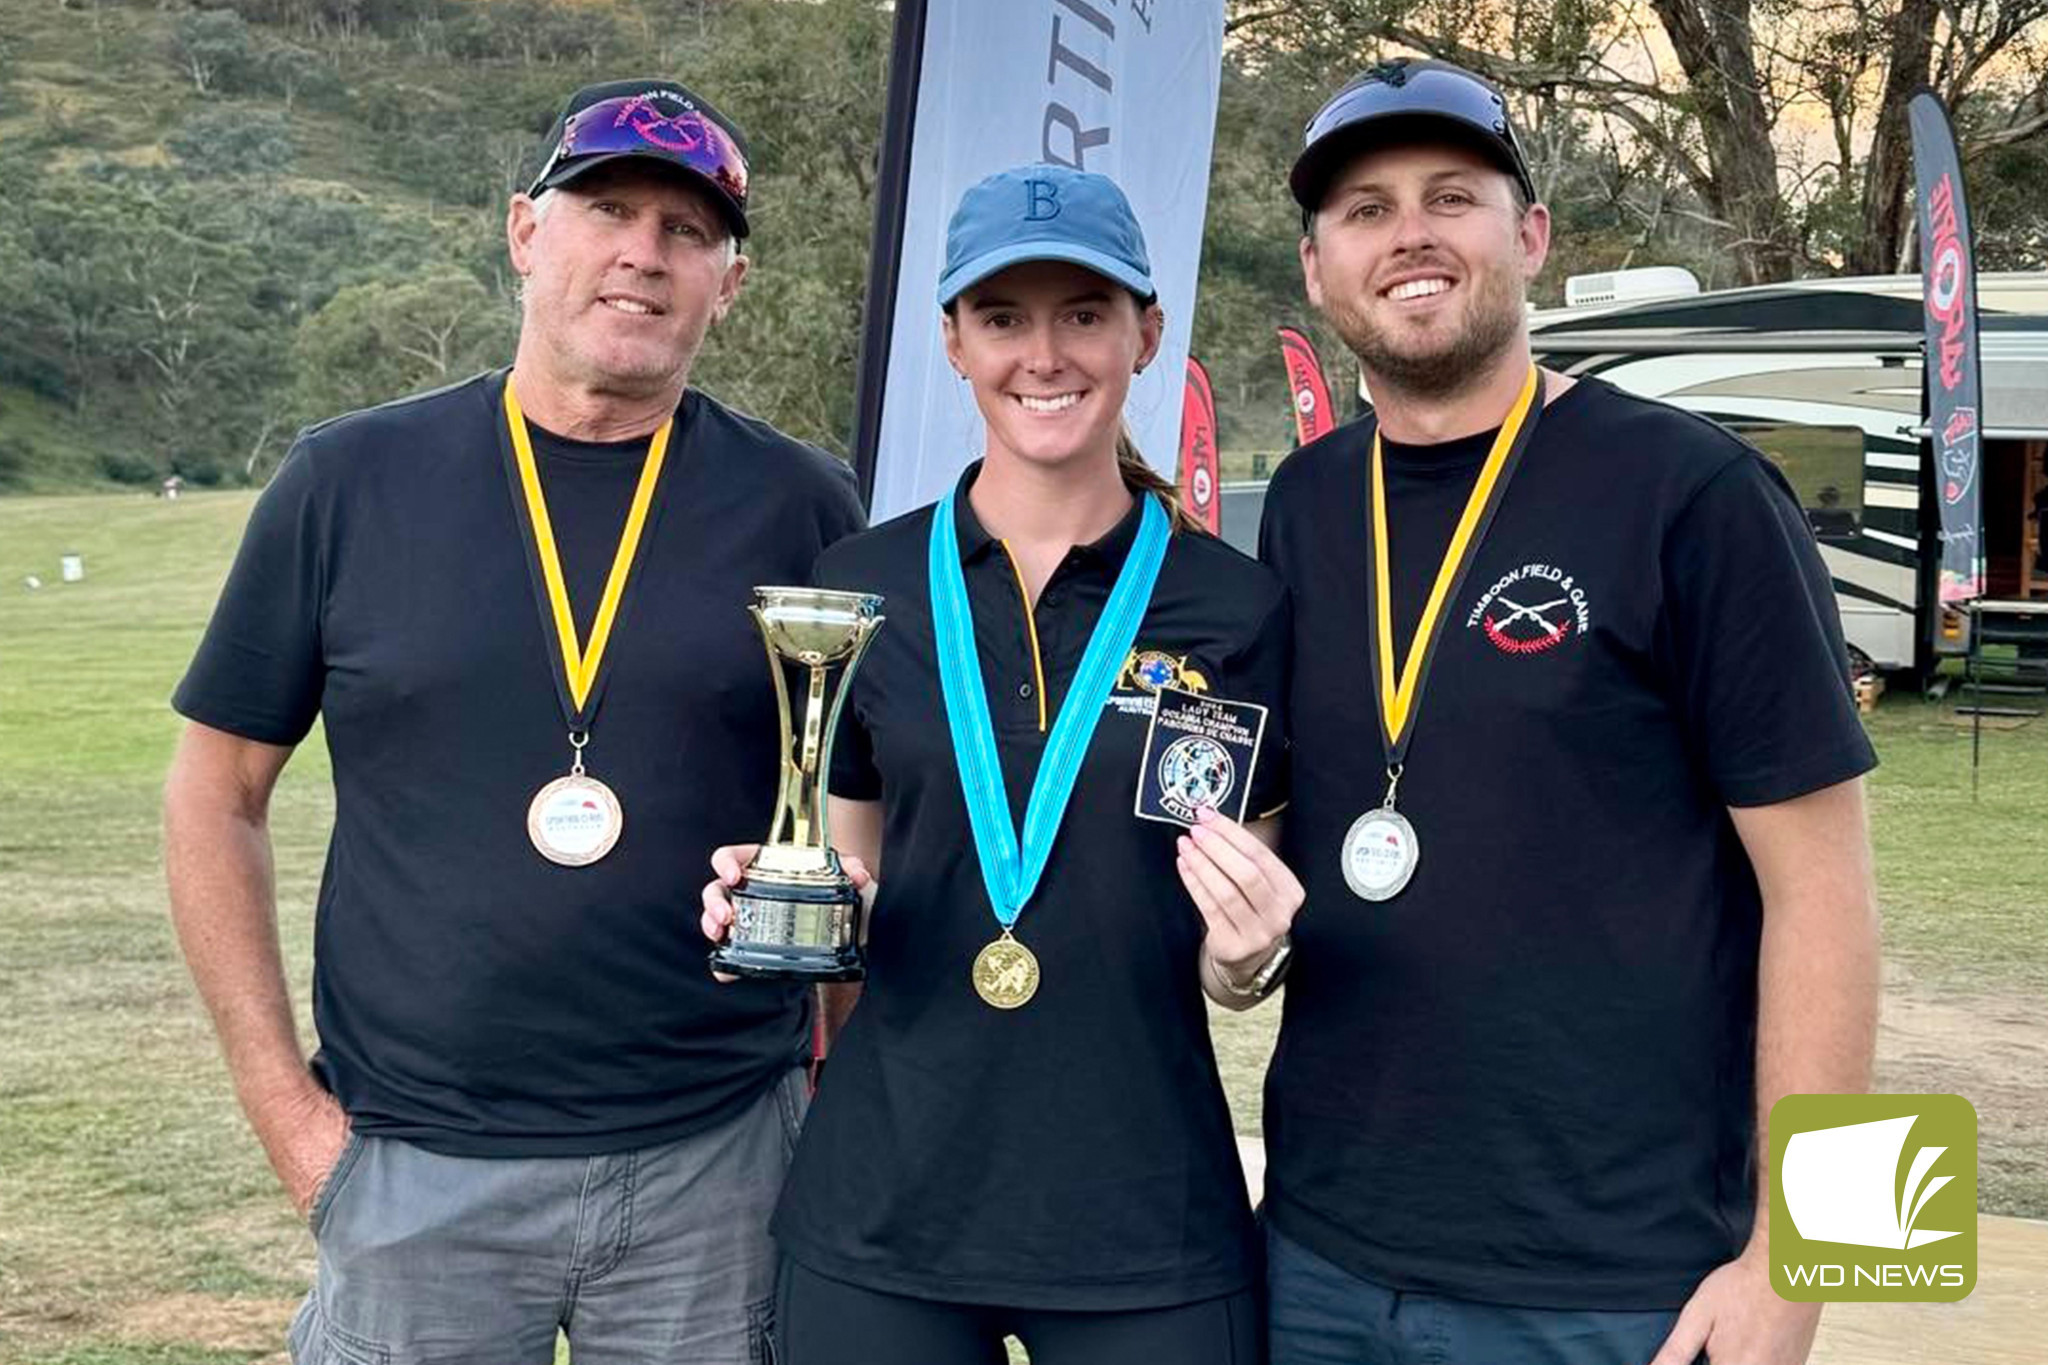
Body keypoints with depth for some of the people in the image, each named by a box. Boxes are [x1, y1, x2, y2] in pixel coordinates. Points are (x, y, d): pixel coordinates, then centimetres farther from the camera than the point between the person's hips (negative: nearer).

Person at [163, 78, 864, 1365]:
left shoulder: (803, 505, -1)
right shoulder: (351, 481, -1)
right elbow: (217, 795, 4)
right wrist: (287, 1107, -1)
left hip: (716, 1162, 0)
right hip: (414, 1165, 0)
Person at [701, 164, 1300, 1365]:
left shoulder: (1238, 608, -3)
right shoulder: (862, 587, 0)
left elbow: (1226, 959, 4)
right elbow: (853, 880, 10)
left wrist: (1249, 950, -17)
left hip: (1144, 1213, -1)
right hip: (880, 1211, 1)